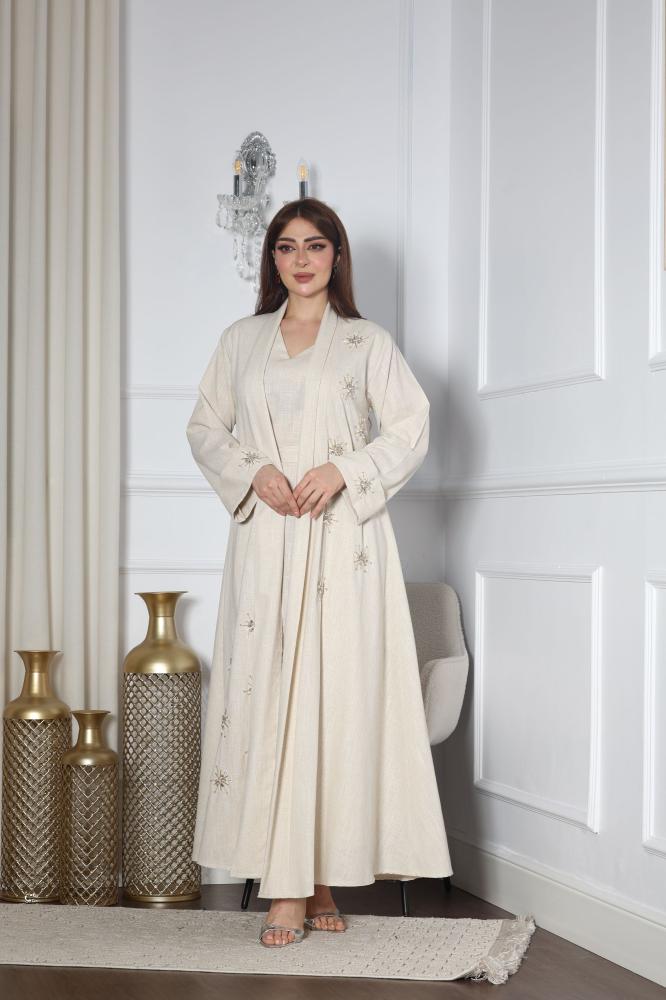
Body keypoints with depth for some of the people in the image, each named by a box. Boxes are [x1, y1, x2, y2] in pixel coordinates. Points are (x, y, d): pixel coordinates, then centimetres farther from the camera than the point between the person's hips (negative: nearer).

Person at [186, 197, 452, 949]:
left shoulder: (367, 343, 8)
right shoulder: (240, 342, 15)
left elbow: (410, 430, 3)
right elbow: (205, 427, 13)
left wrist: (344, 471, -12)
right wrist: (252, 472, -5)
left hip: (344, 536, -2)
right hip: (265, 539, 2)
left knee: (339, 696, -4)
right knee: (266, 695, -5)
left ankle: (324, 877, 4)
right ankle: (286, 887, -2)